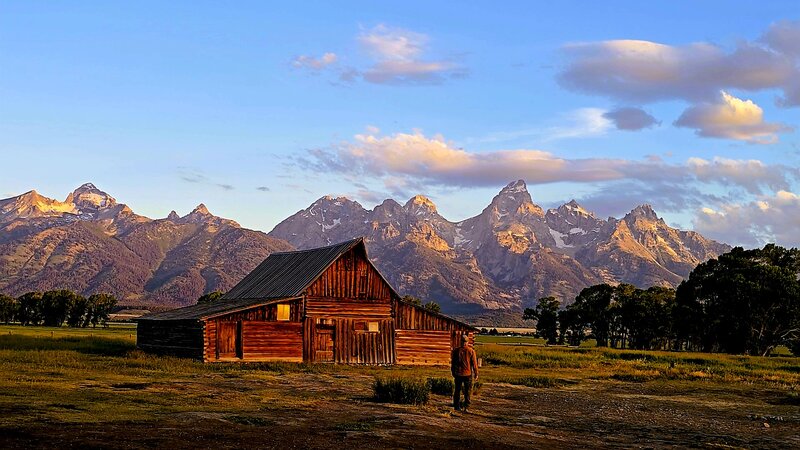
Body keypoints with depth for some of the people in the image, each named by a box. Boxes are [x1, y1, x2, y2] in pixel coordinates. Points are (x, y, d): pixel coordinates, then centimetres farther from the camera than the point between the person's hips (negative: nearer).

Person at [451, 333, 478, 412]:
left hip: (458, 374, 2)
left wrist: (453, 373, 17)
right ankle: (466, 407, 4)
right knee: (468, 391, 7)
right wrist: (476, 374, 5)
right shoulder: (471, 351, -9)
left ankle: (456, 406, 17)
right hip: (468, 374, -2)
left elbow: (452, 363, 5)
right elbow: (474, 363, -5)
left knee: (457, 390, 13)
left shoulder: (456, 351, -3)